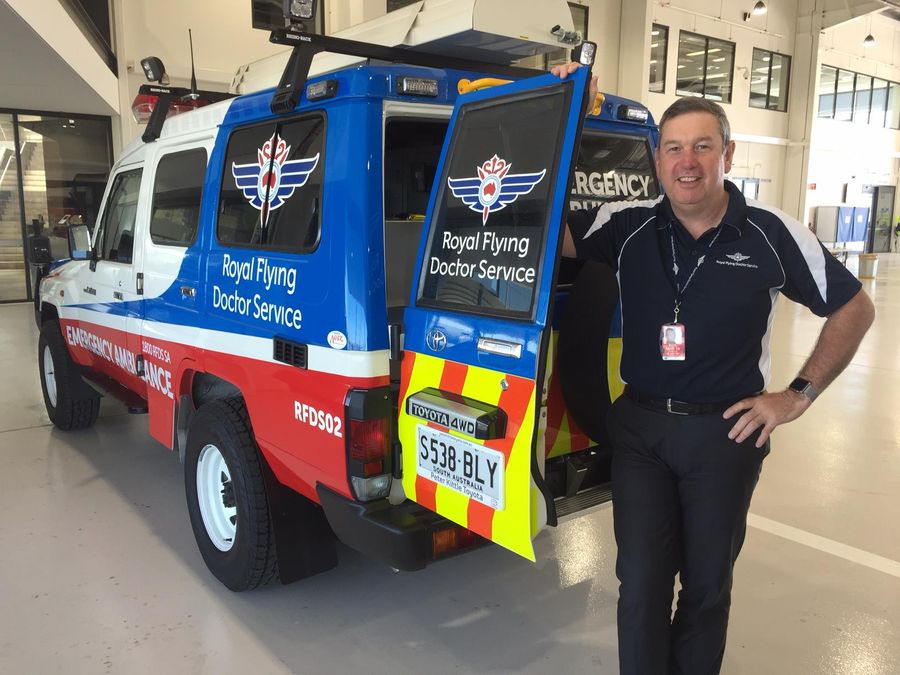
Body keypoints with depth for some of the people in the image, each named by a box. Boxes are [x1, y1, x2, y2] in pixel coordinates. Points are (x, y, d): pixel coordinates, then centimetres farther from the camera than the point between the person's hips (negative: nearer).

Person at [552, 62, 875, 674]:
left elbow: (855, 308, 3)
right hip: (640, 425, 1)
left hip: (727, 431, 0)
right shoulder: (627, 227, -4)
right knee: (641, 583, 5)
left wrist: (798, 395, -3)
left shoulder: (773, 235, -8)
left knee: (707, 583, 17)